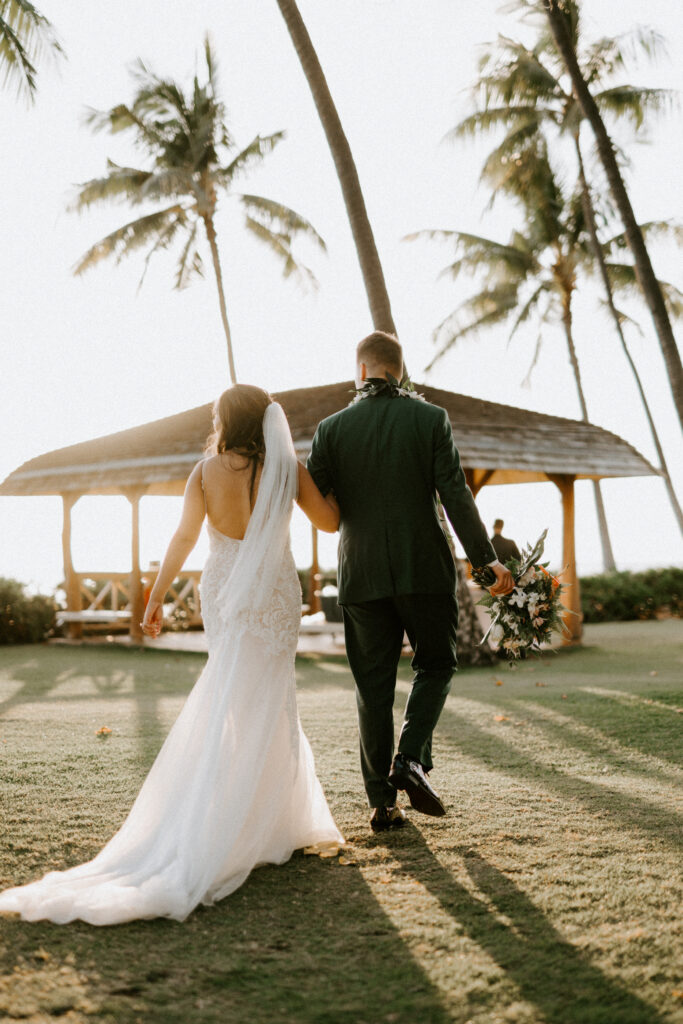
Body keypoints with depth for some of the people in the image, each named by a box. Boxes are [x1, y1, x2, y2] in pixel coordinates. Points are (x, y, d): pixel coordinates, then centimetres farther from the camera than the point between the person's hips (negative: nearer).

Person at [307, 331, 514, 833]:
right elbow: (455, 495, -9)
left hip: (363, 575, 1)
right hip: (425, 567, -1)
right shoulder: (431, 419, -2)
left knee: (374, 687, 8)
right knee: (436, 664, 17)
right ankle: (412, 758, -4)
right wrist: (488, 558, -6)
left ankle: (382, 801, 9)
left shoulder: (333, 428, 1)